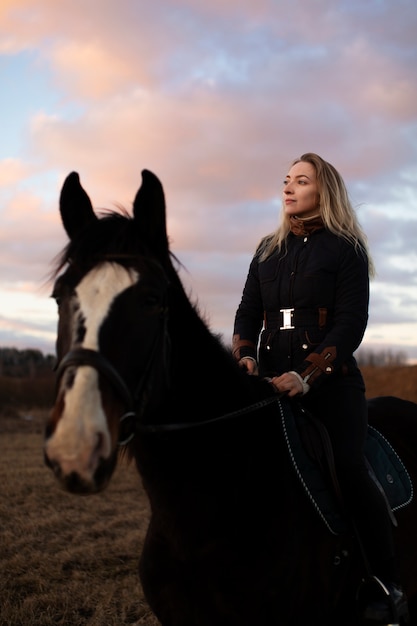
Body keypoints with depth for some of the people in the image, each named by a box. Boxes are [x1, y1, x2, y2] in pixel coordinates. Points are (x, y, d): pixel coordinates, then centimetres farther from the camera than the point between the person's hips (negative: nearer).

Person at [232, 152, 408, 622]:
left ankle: (389, 587, -1)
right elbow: (248, 312, 11)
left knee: (349, 471, -11)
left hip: (330, 379, -5)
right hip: (274, 380, 5)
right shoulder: (268, 250, 16)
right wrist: (245, 356, -11)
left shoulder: (346, 249, 0)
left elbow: (351, 322, -9)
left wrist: (306, 376, -20)